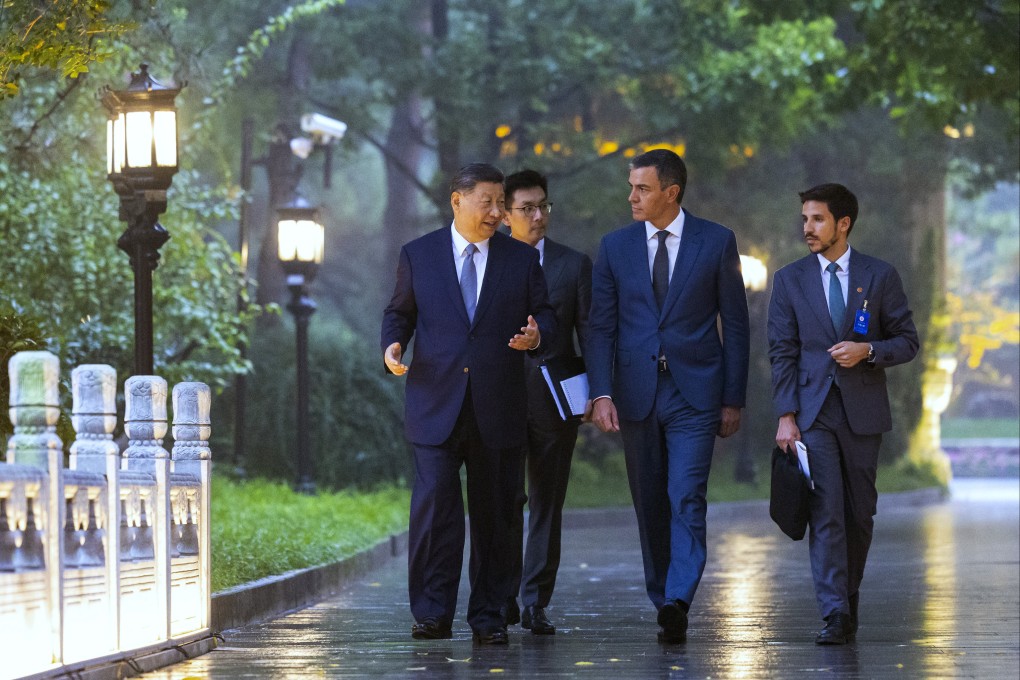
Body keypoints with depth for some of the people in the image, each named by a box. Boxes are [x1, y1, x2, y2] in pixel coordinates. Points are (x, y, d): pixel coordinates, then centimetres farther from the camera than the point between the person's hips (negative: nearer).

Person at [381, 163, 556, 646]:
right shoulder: (418, 255, 8)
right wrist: (392, 345, -6)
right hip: (435, 404, -1)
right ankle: (432, 615, -7)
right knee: (434, 504, -11)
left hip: (498, 408, 2)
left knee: (494, 513, 5)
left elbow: (544, 315, 11)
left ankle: (488, 616, 13)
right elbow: (399, 312, 14)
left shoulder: (522, 259, 9)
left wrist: (536, 335, -12)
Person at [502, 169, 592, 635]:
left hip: (554, 400, 1)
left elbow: (589, 333, 7)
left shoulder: (575, 264, 8)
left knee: (547, 502, 3)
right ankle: (505, 595, 6)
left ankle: (536, 602, 7)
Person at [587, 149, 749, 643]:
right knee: (650, 506, 7)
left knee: (686, 499, -15)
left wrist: (734, 398, 1)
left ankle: (678, 600, -23)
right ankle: (663, 603, 17)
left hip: (694, 394, -3)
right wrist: (602, 393, -7)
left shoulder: (716, 242, 1)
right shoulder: (615, 246, 7)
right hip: (637, 394, 3)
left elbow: (734, 323, 4)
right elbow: (601, 326, 4)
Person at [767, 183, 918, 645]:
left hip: (862, 411, 1)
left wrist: (867, 351, -14)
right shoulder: (790, 280, 6)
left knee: (859, 512, 6)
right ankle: (836, 615, -14)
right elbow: (782, 352, 3)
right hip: (813, 411, -1)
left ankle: (849, 598, 24)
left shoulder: (880, 276, 3)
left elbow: (907, 342, 6)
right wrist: (785, 415, -6)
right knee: (825, 512, -10)